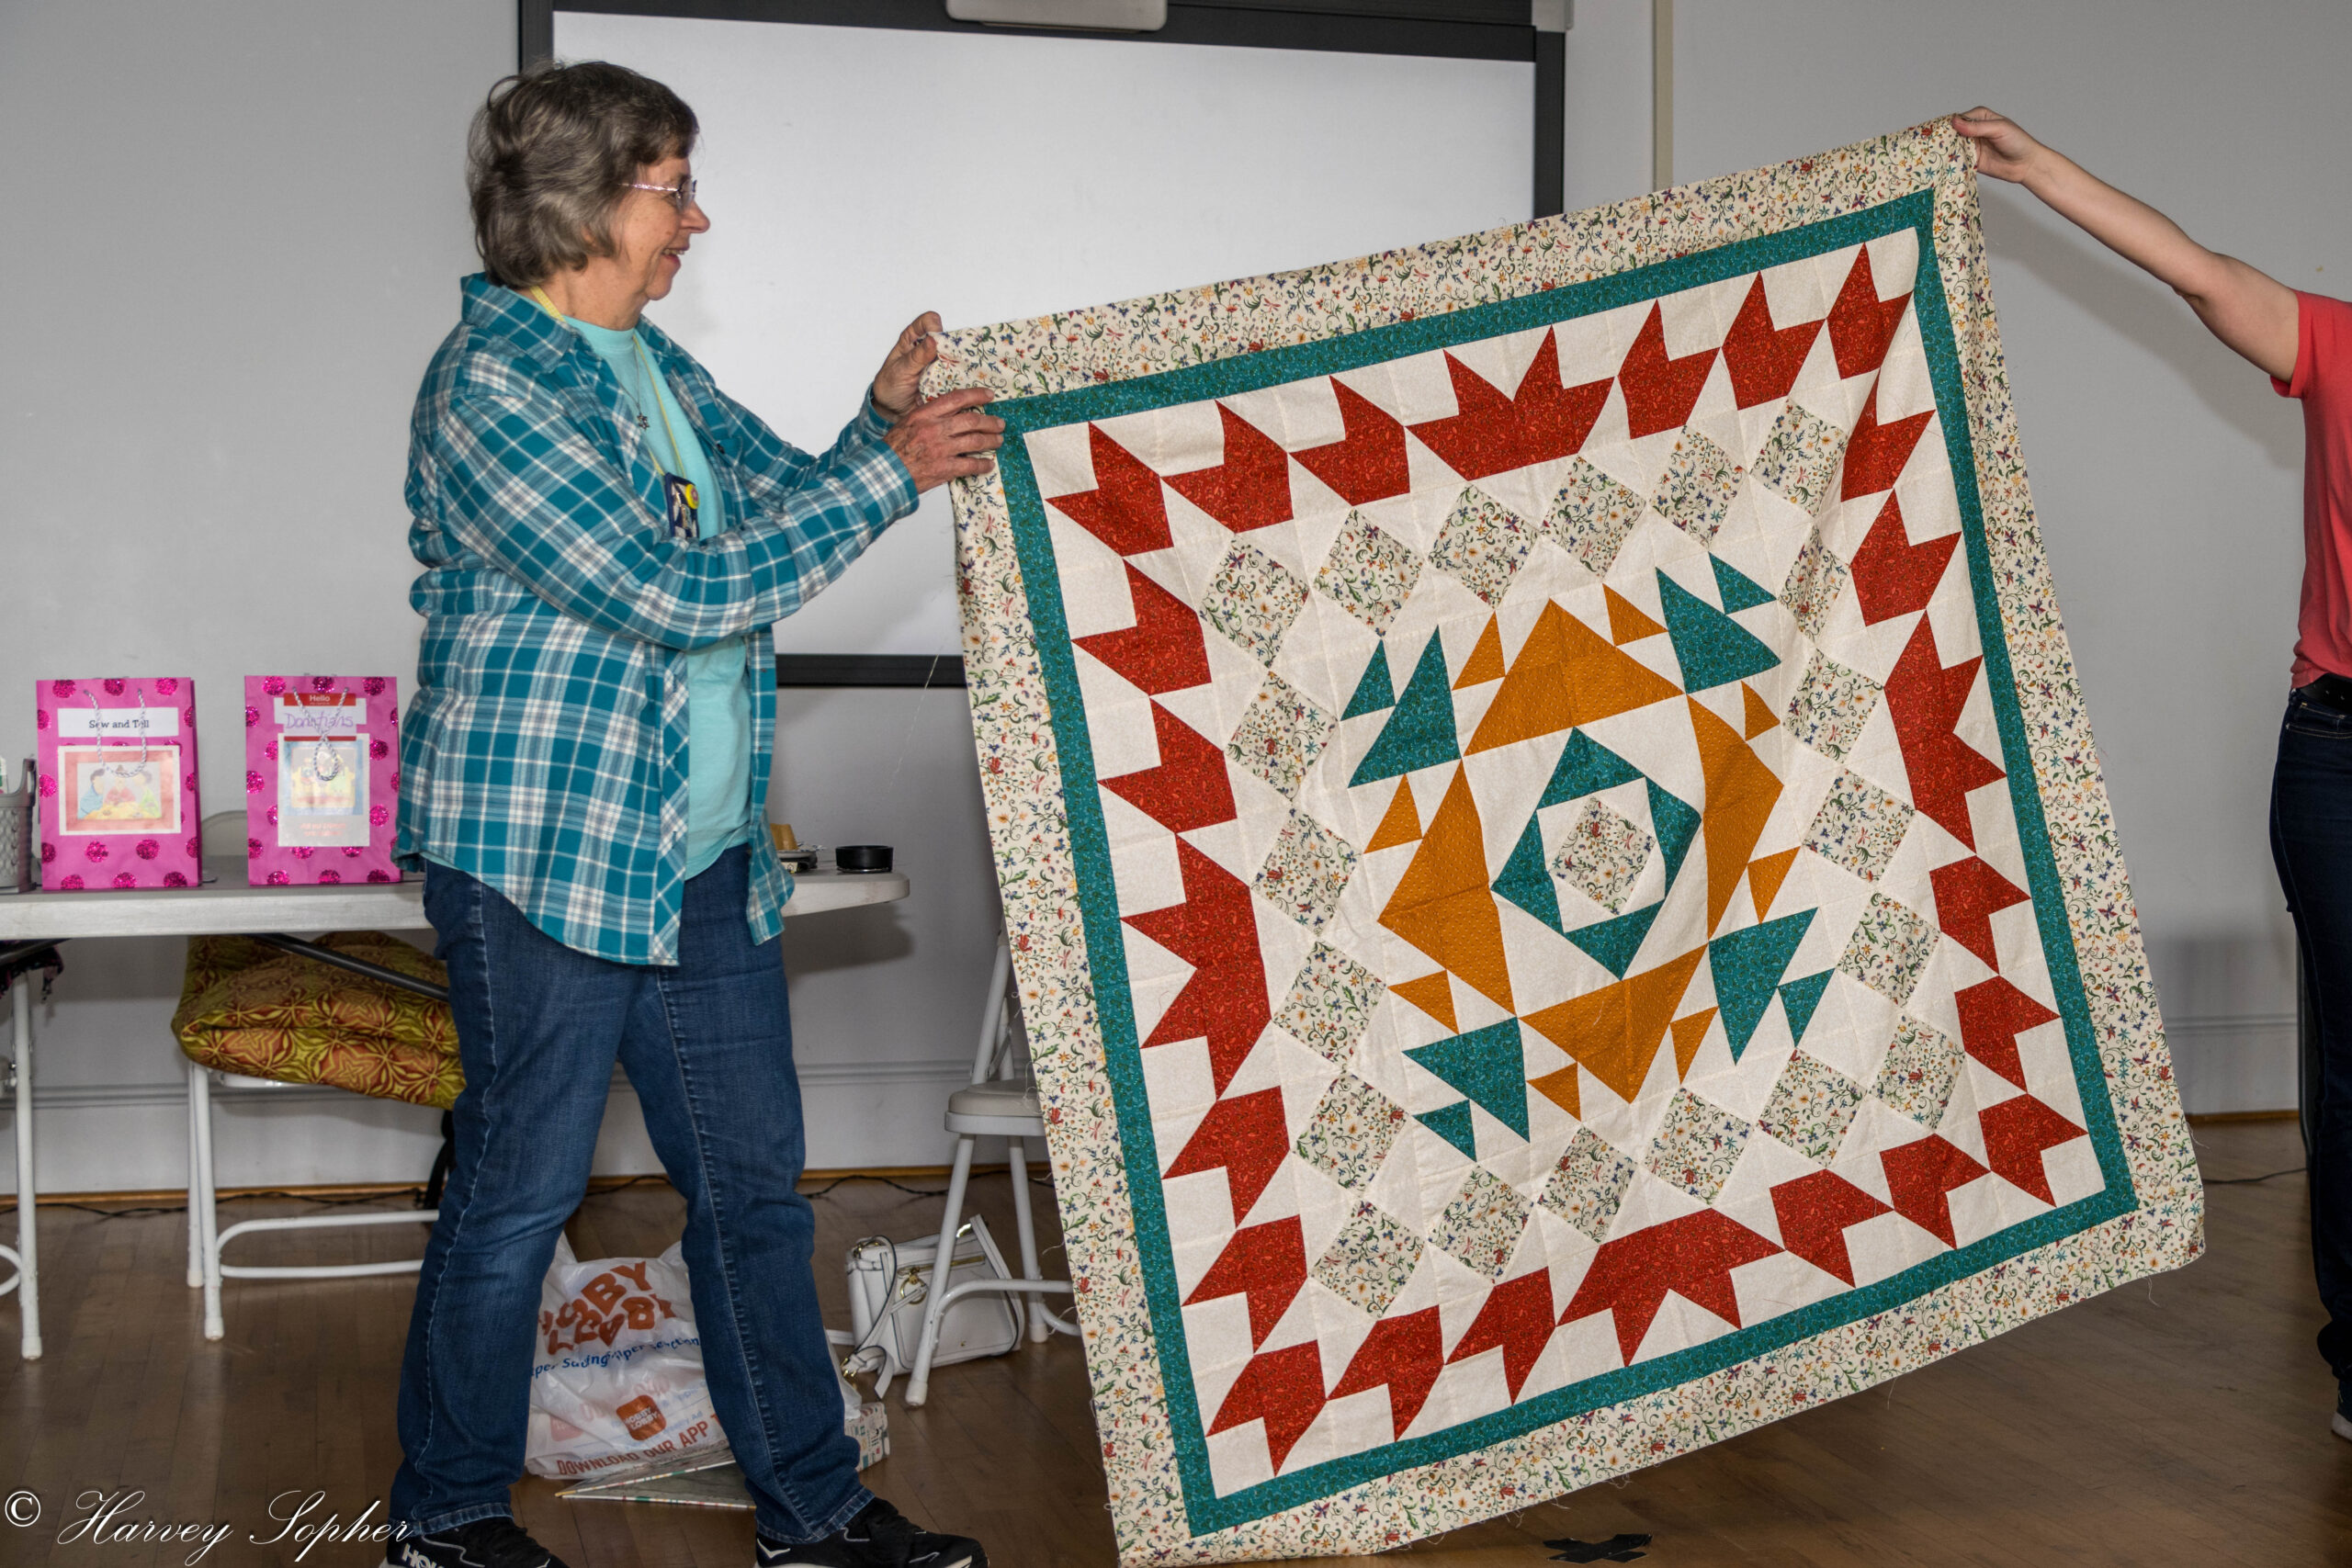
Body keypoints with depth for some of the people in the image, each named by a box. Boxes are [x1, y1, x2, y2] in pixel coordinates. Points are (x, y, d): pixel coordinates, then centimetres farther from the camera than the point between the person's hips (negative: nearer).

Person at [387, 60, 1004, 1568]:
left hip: (705, 861, 9)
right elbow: (686, 592, -22)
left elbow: (789, 496, 21)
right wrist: (894, 471, -16)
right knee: (520, 1191, 4)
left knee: (755, 1185, 12)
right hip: (545, 862, -8)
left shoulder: (650, 362, 12)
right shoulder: (491, 386, -16)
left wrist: (883, 415, 1)